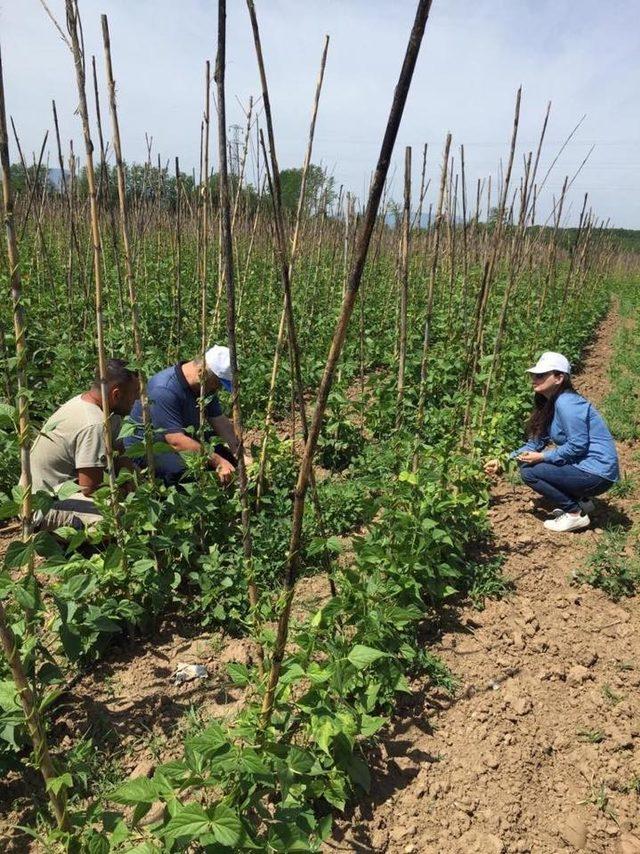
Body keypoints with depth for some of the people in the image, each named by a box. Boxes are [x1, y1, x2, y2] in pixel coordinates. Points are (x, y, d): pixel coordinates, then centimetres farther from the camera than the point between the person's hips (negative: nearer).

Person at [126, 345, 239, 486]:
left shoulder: (206, 386, -3)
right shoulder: (164, 390, -30)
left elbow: (221, 422, -1)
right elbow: (177, 441, -34)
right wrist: (218, 462, -33)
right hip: (147, 446, -8)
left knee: (228, 453, -4)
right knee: (186, 471, -35)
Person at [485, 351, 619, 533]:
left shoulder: (566, 403, -20)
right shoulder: (548, 405, 9)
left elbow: (577, 445, -23)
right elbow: (535, 444, 10)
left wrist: (542, 457, -16)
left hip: (597, 474, -10)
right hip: (582, 466, 10)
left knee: (529, 471, -14)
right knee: (526, 463, 13)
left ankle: (576, 514, -1)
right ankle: (580, 501, 16)